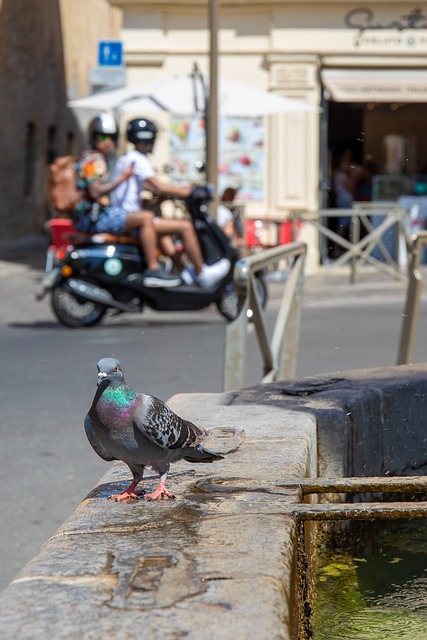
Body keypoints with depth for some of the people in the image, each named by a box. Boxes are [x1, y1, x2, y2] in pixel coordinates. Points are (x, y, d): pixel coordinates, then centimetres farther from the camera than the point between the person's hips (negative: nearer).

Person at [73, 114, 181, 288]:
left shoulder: (100, 159, 22)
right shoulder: (93, 159, -12)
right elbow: (95, 191, -25)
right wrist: (121, 178, -21)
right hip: (94, 216, -11)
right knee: (146, 218, -21)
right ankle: (153, 270, -25)